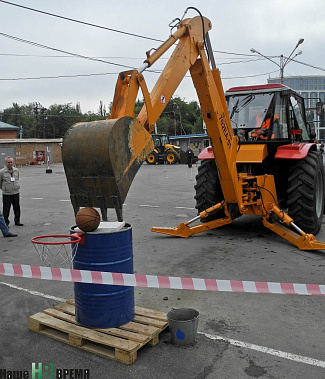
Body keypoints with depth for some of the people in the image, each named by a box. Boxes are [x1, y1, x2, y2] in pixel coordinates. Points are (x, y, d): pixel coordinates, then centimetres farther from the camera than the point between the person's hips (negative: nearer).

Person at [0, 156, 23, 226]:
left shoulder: (16, 170, 5)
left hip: (16, 192, 4)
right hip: (6, 194, -4)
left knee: (17, 207, 11)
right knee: (6, 209, 1)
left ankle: (17, 221, 23)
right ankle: (6, 222, 13)